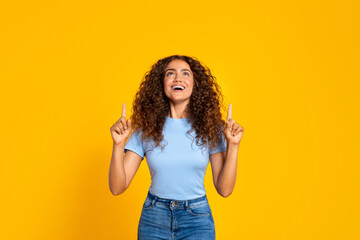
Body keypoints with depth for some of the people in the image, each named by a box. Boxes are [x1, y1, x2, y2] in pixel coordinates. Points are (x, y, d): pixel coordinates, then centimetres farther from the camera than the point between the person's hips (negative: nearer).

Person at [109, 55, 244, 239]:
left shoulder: (210, 129, -5)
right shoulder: (146, 130, -5)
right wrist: (118, 144, -18)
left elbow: (224, 189, -6)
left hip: (197, 219, 0)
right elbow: (117, 187, -6)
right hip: (153, 219, 1)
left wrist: (233, 145, -14)